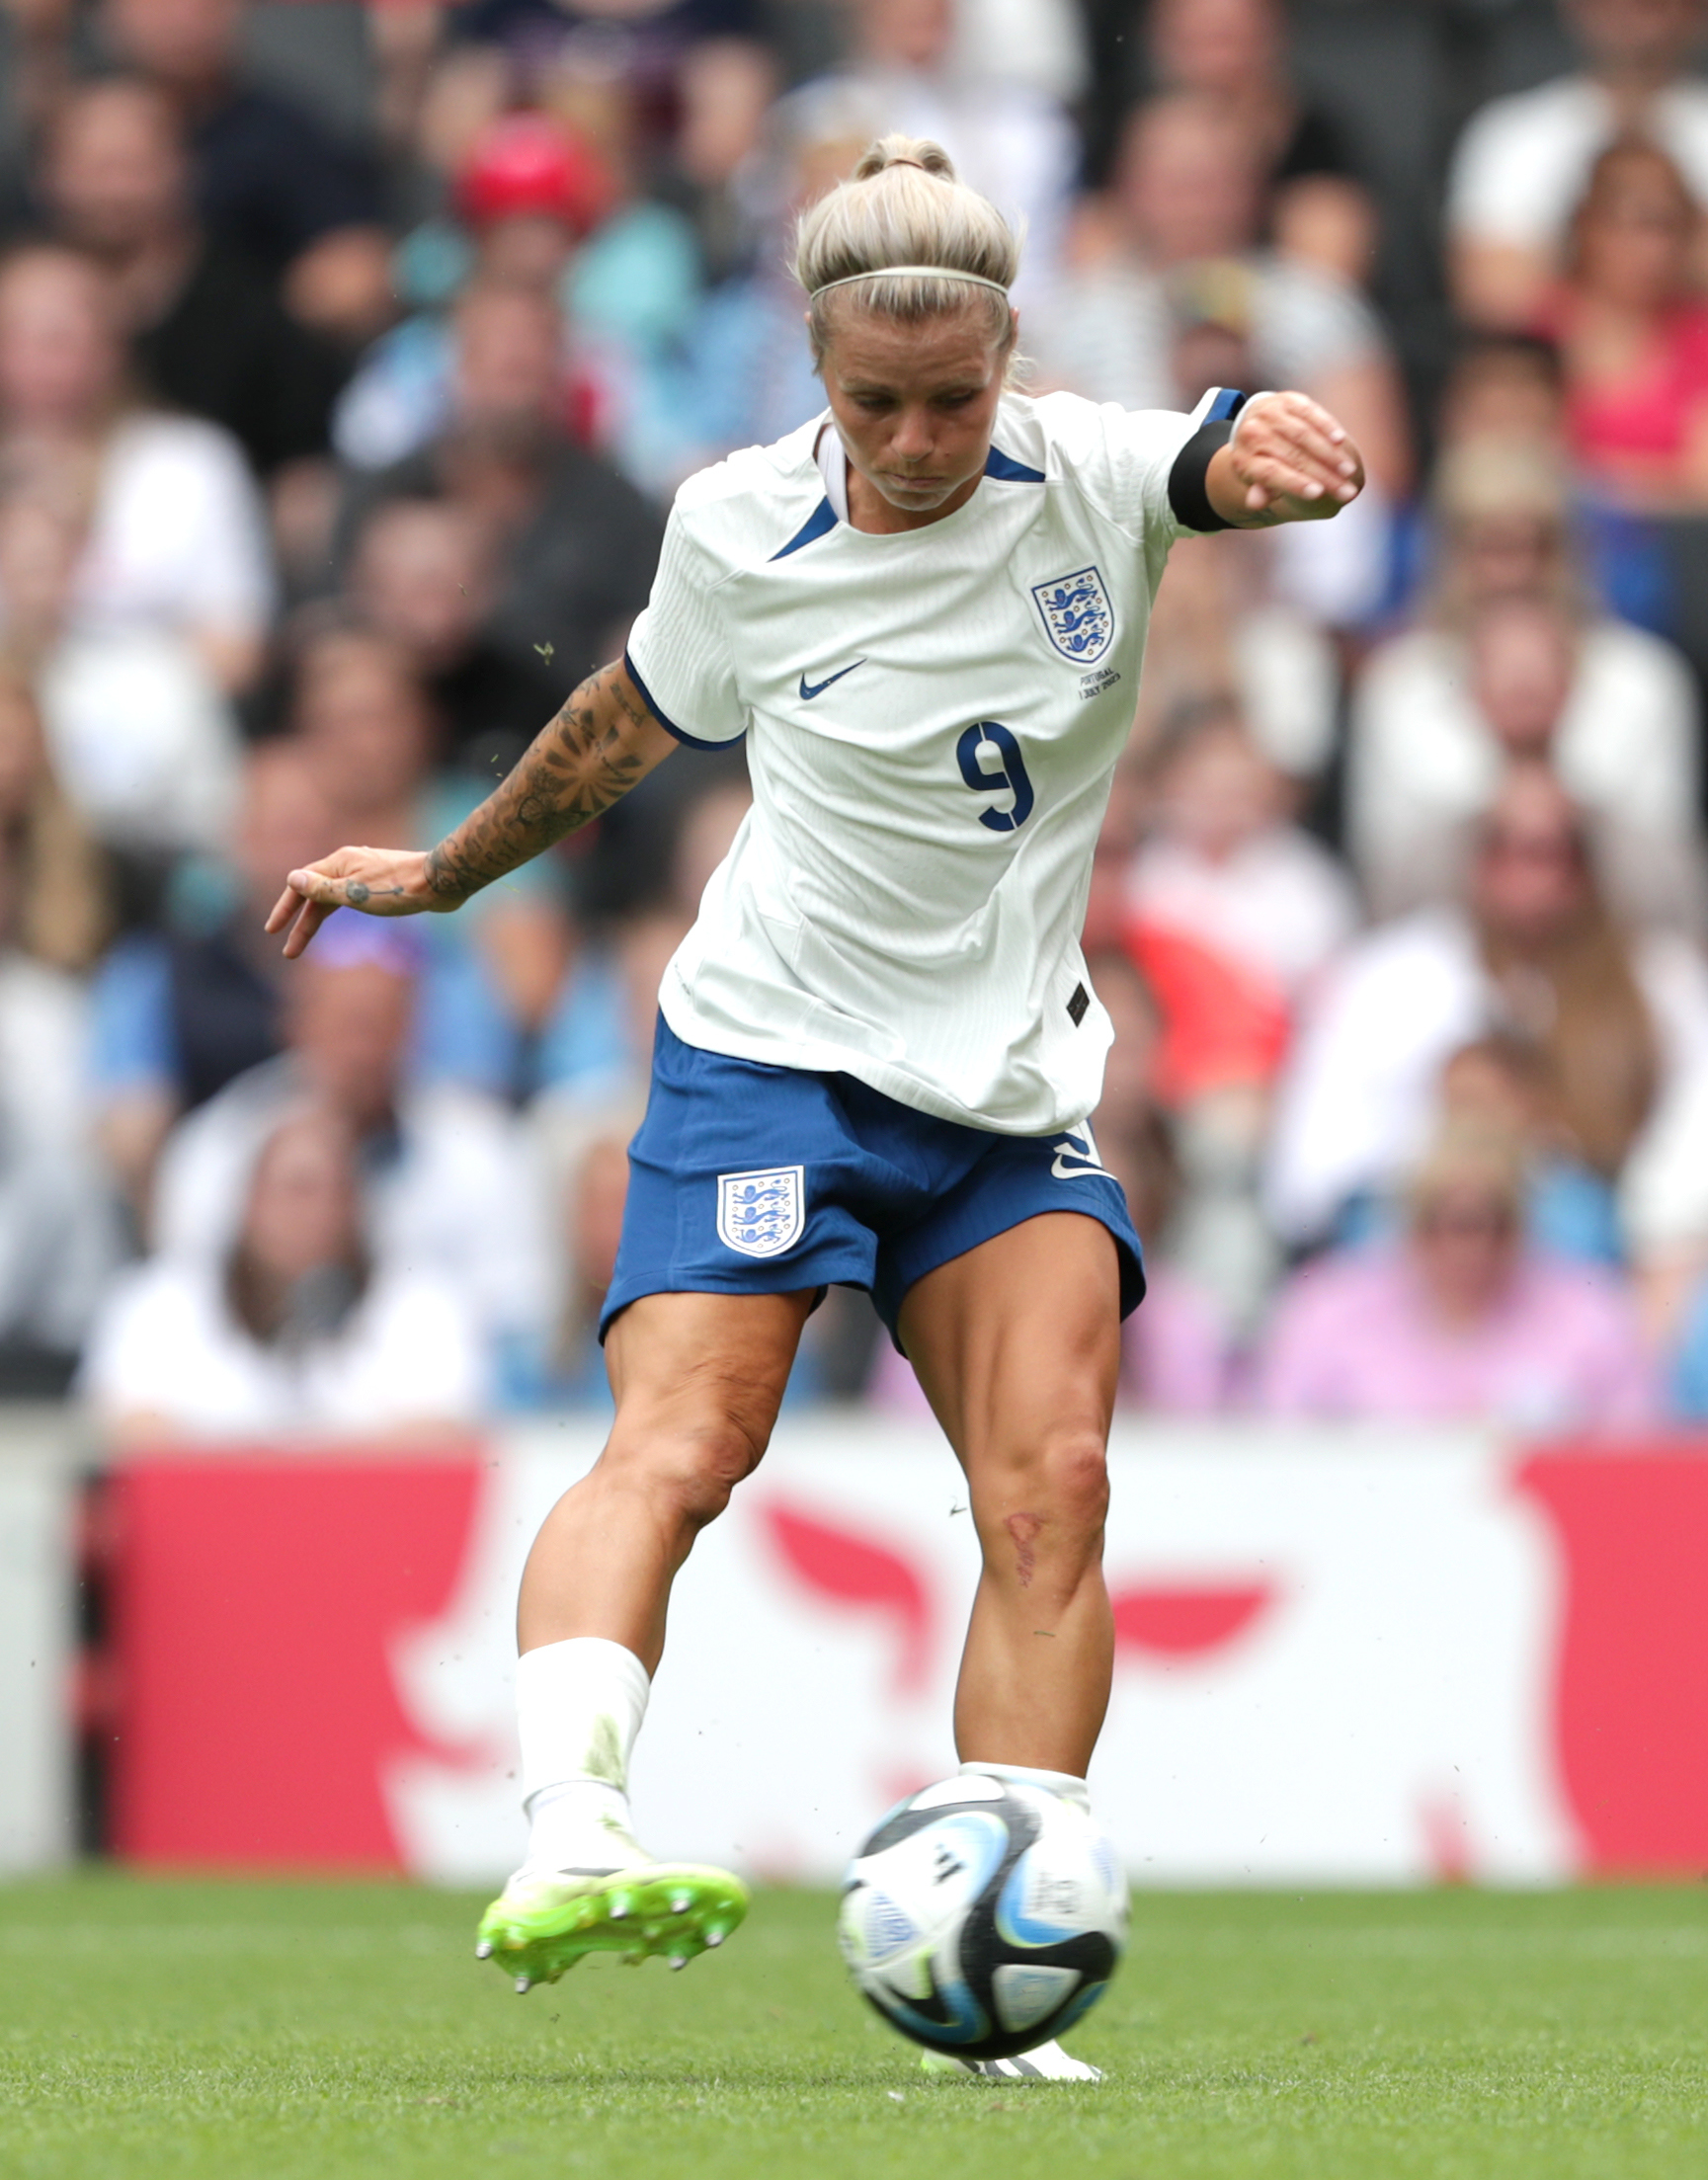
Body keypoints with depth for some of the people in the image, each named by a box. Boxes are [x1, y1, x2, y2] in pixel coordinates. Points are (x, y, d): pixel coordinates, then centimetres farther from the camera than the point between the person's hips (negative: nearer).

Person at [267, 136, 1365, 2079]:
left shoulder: (1091, 479, -6)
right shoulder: (737, 532, -5)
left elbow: (1247, 455, -26)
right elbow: (625, 727, 14)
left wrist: (1285, 449, -51)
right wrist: (443, 872, 26)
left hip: (1015, 1092, 2)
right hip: (771, 1052, -2)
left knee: (1048, 1487, -11)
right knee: (679, 1444, -23)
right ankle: (566, 1846, -40)